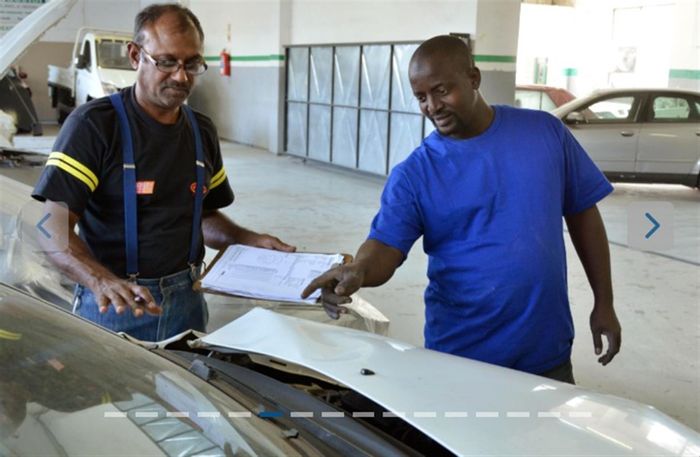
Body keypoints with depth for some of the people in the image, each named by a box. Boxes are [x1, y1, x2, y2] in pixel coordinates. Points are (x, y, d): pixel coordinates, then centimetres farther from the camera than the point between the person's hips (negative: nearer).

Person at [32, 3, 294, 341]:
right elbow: (54, 226, -18)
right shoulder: (93, 124, -12)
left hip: (186, 301, 5)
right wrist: (101, 281, -35)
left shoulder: (202, 132, 9)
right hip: (112, 305, -5)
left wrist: (250, 241, 0)